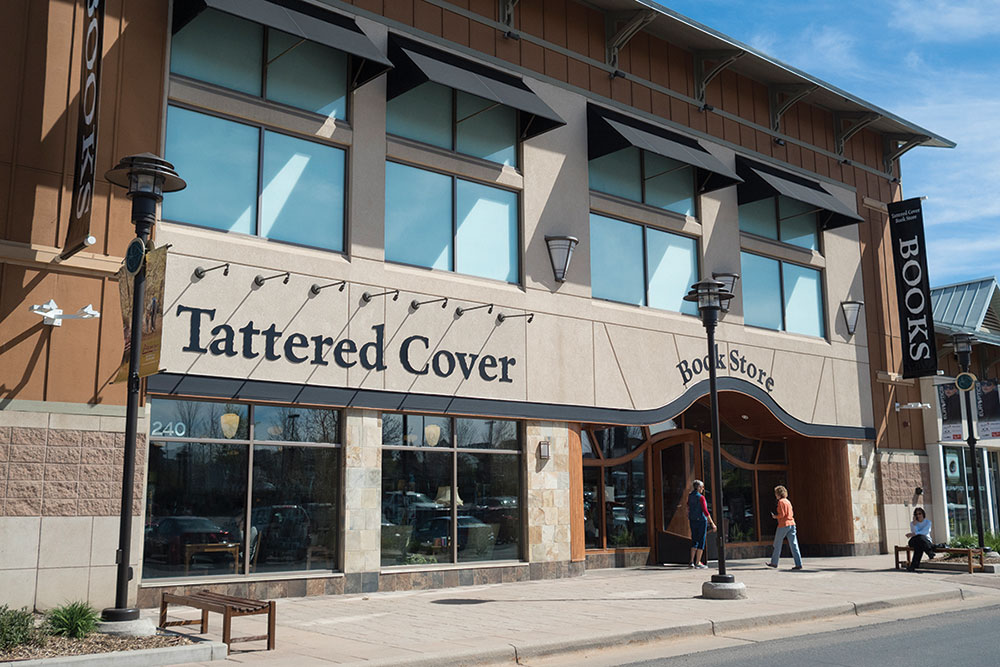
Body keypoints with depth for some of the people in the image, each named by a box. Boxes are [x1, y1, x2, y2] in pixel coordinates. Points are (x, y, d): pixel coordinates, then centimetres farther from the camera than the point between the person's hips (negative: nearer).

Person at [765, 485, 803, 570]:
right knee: (794, 545, 1)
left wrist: (775, 516, 1)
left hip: (783, 525, -7)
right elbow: (792, 513, 18)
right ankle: (799, 564, -5)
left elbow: (782, 514, -16)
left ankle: (774, 562, 18)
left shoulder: (781, 501, -9)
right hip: (792, 524, 7)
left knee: (777, 544, 7)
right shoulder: (788, 501, 16)